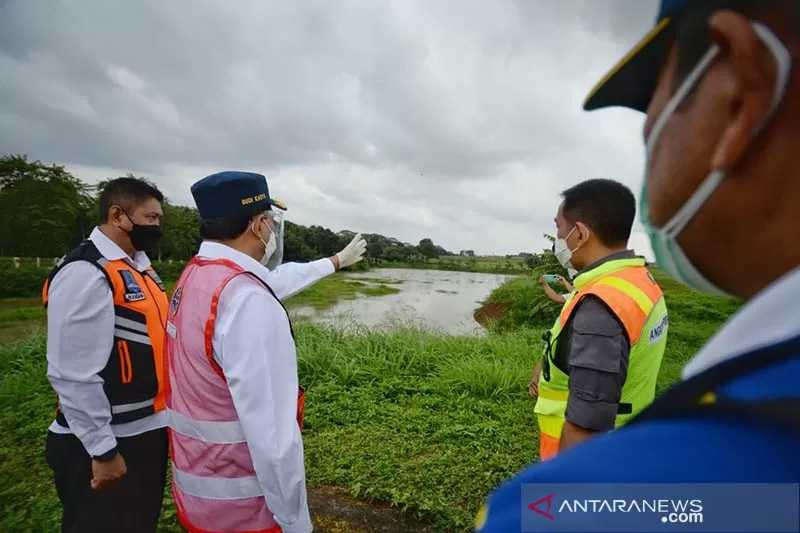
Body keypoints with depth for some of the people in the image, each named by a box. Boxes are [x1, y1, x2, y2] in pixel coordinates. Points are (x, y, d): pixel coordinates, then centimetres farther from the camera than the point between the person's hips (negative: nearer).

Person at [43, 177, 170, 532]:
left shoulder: (137, 266, 6)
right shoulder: (86, 274, -21)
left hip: (146, 432, 8)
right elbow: (74, 376, -23)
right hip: (110, 444, -8)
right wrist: (103, 451, -18)